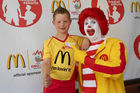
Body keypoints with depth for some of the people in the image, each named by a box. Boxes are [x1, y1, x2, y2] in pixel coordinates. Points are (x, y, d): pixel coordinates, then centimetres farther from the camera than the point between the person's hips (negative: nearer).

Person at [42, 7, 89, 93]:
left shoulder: (76, 40, 5)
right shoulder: (49, 42, 1)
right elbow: (46, 62, -7)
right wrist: (46, 76, -25)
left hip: (69, 84, 1)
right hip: (51, 82, -1)